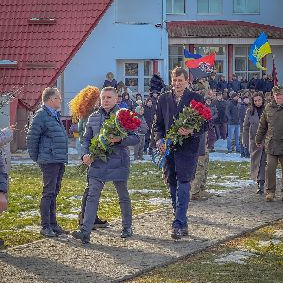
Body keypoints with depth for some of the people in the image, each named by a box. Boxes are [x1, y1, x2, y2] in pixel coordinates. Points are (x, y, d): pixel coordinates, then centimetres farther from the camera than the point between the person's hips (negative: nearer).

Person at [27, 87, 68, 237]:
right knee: (48, 193, -6)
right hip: (49, 161, -9)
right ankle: (45, 226, -3)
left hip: (60, 161, 9)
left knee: (54, 193, 14)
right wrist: (36, 158, -5)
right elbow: (32, 138, -11)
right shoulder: (41, 115, -11)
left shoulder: (55, 115, 16)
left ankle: (53, 223, 20)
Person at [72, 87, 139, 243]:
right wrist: (85, 154, -3)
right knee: (92, 196, -8)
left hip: (118, 163, -2)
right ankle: (85, 231, -15)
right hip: (97, 163, 2)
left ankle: (127, 227, 29)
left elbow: (135, 138, -4)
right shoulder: (93, 118, 11)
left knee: (123, 197, 12)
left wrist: (120, 140, -22)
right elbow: (86, 139, 15)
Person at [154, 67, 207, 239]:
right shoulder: (164, 99, 12)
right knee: (172, 184, 8)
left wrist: (191, 132, -18)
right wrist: (159, 140, -2)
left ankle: (179, 224, -15)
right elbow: (158, 124, 15)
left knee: (183, 184, -12)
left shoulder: (196, 98, 1)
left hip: (188, 147, -4)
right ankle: (182, 221, 18)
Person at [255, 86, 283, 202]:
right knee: (270, 168, -3)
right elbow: (262, 125, 16)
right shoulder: (269, 108, 6)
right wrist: (259, 140, 20)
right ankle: (270, 191, 8)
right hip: (271, 144, 1)